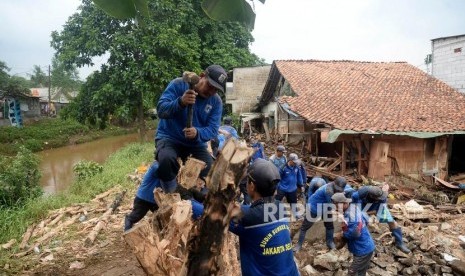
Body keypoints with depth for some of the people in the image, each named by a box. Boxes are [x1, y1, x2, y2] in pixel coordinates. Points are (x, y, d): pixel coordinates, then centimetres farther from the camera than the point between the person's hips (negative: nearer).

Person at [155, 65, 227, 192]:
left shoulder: (216, 101, -3)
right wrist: (180, 102, -39)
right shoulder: (178, 84, -10)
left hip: (195, 144, 3)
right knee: (166, 159, -35)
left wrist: (197, 133, -33)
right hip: (169, 138, -3)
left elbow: (213, 130, -10)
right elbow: (161, 109, -18)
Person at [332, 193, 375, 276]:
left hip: (363, 250, -10)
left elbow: (354, 232, -27)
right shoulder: (354, 208, 3)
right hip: (365, 248, 10)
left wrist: (343, 234, -9)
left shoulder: (350, 215, -27)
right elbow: (365, 221, 15)